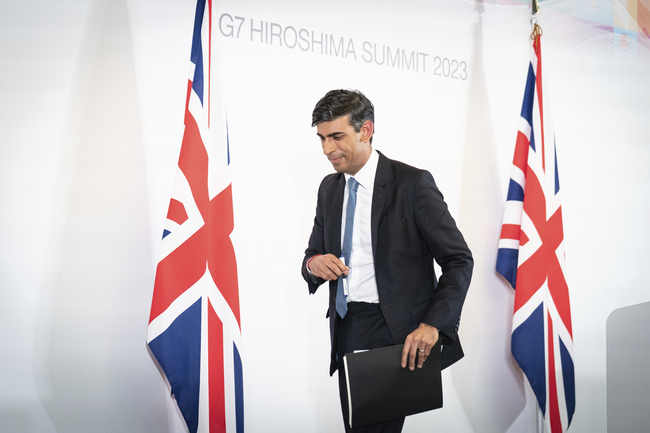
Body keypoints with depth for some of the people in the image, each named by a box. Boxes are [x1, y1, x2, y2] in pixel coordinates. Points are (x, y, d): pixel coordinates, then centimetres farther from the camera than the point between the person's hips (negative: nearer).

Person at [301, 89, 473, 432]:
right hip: (346, 332, 6)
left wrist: (431, 324, -22)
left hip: (395, 333, -6)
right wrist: (314, 264, -7)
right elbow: (313, 254, 19)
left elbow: (459, 260, -10)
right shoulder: (329, 188, 11)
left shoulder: (412, 183, -9)